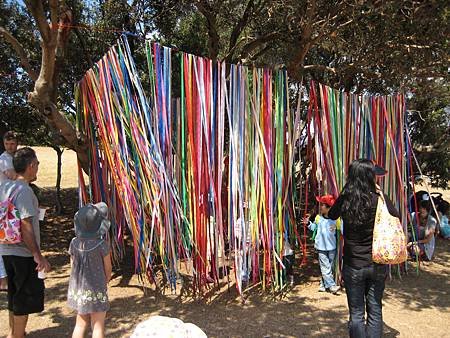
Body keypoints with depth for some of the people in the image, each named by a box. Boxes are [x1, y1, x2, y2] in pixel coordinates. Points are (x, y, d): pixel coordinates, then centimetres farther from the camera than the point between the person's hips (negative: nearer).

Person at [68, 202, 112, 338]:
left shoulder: (74, 243, -6)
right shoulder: (102, 244, -18)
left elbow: (73, 266, 4)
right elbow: (108, 269, -6)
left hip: (78, 289, 5)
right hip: (96, 290, -5)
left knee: (80, 324, 20)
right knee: (98, 326, 7)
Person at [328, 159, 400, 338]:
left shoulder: (344, 199, -12)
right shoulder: (380, 199, -14)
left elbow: (331, 215, 9)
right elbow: (397, 219, 6)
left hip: (353, 265, 0)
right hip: (377, 265, 1)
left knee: (356, 313, 12)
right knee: (375, 311, 17)